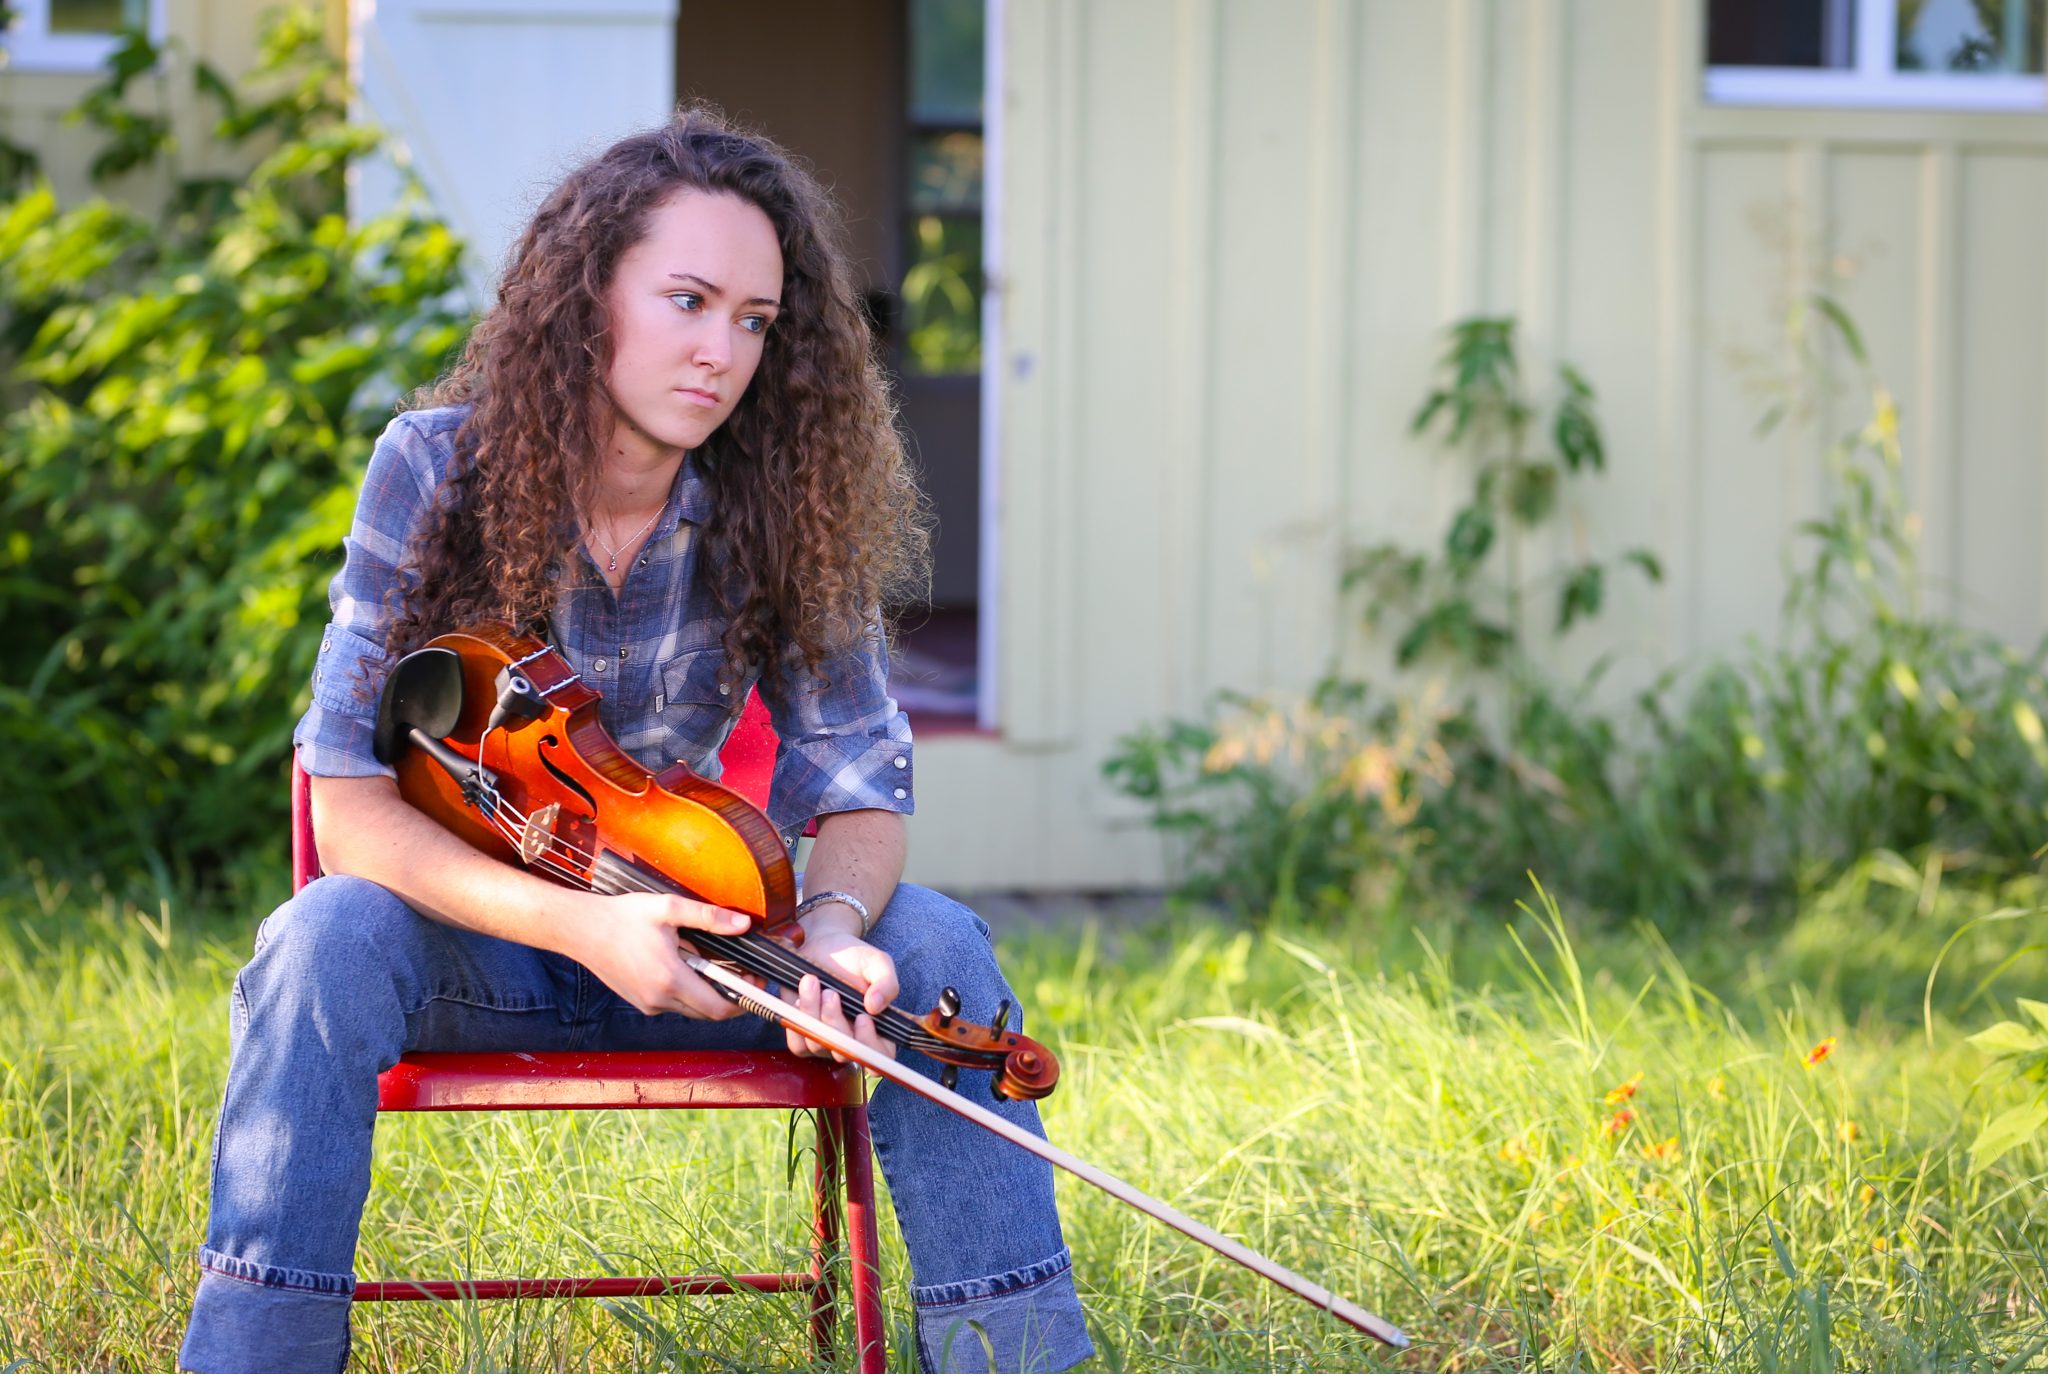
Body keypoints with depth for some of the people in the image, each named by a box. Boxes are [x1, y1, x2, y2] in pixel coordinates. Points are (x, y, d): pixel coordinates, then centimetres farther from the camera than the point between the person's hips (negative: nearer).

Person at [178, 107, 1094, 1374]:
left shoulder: (782, 511, -10)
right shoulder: (439, 474, -16)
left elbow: (858, 786, -8)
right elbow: (351, 803, -19)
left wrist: (833, 925, -33)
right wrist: (579, 926, -33)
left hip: (691, 933, 2)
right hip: (466, 929, -2)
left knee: (939, 947, -23)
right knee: (325, 941, -35)